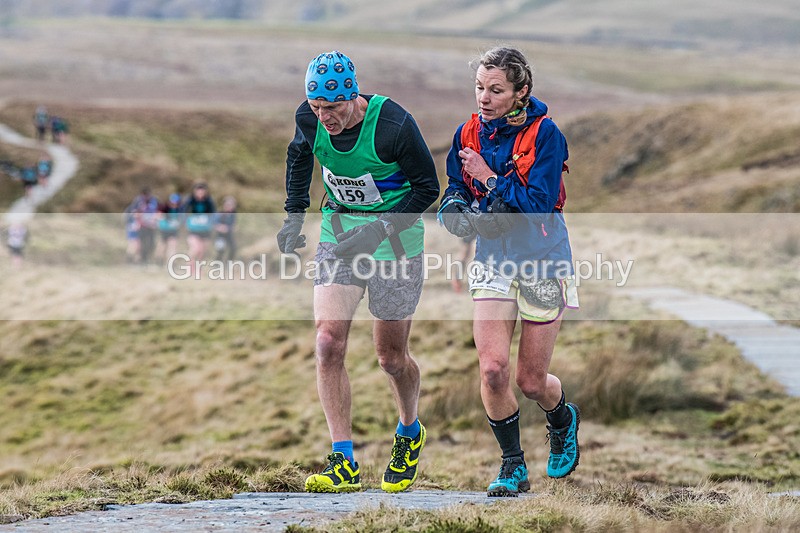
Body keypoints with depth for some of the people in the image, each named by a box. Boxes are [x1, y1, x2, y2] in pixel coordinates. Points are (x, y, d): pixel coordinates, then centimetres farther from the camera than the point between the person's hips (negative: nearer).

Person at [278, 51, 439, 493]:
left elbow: (427, 187, -13)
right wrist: (294, 216, 7)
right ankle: (343, 464, -11)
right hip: (338, 235, 4)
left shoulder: (394, 126, -25)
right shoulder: (309, 118, -11)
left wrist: (378, 231, -22)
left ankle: (410, 433, 38)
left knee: (390, 355, 6)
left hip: (394, 238, -4)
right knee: (328, 344, -12)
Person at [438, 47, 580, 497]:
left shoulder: (545, 134, -14)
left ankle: (564, 419, 41)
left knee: (531, 382, 4)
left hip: (543, 262, -3)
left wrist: (489, 179, -18)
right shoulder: (470, 134, 1)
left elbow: (539, 203, -22)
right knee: (493, 367, -15)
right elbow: (456, 189, 12)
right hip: (493, 261, 3)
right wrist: (456, 207, -10)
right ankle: (513, 465, 4)